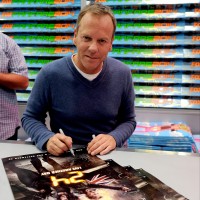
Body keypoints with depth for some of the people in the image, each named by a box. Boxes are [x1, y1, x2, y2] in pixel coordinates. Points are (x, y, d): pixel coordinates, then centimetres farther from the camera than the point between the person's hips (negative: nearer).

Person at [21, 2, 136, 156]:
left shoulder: (123, 74, -7)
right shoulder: (50, 74, -12)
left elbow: (129, 120, 4)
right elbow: (30, 118, 0)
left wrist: (114, 138, -15)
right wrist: (47, 138, -19)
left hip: (109, 156, 3)